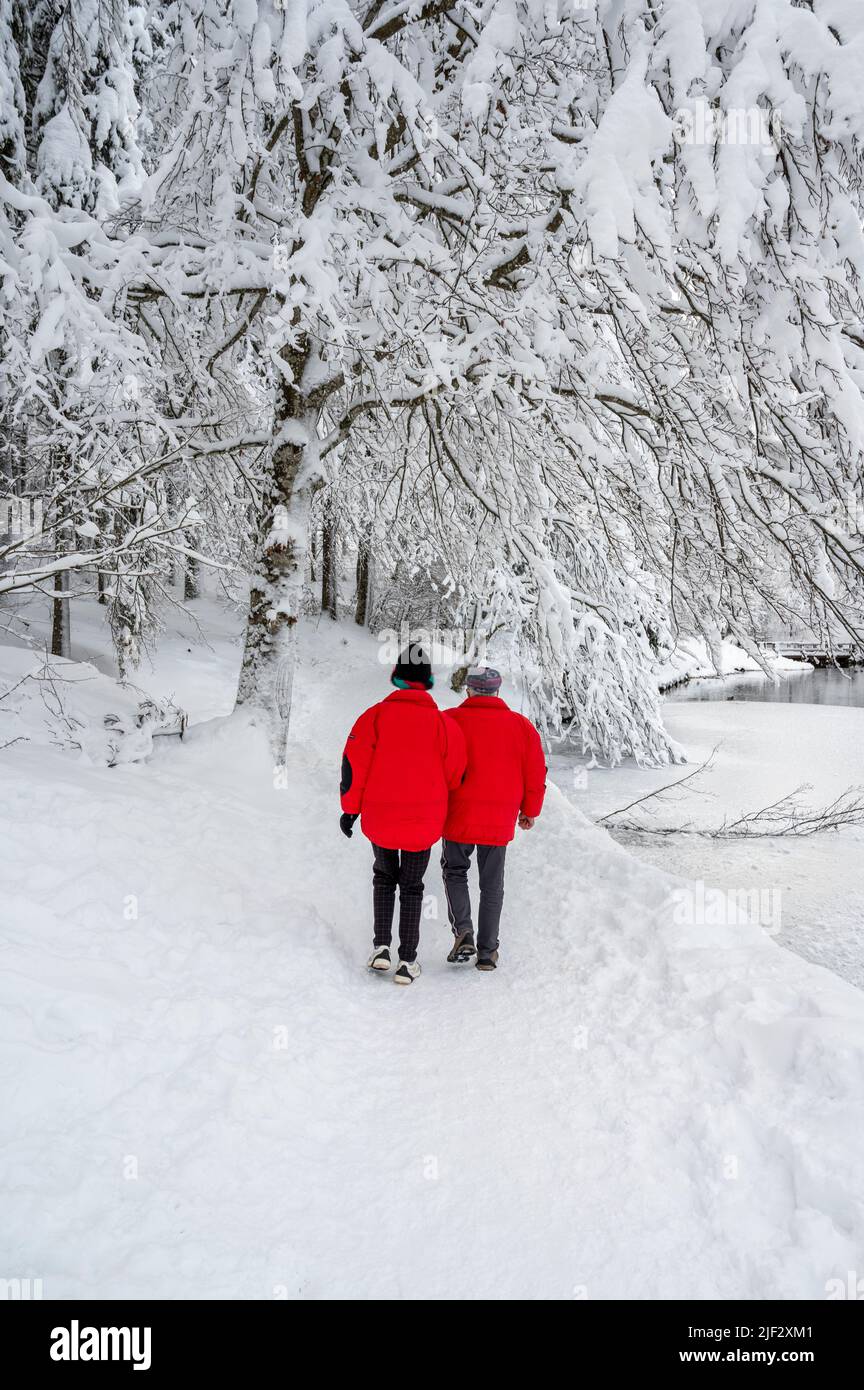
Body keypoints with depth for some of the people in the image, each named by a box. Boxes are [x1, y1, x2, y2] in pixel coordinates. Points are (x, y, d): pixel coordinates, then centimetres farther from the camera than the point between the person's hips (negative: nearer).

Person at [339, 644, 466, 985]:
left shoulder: (374, 716, -7)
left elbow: (353, 766, -7)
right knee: (411, 886, 13)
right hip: (424, 823, 0)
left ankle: (381, 947, 14)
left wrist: (350, 809, 4)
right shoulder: (445, 724, -7)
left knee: (384, 877, 23)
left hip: (379, 819, 1)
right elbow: (456, 777, -1)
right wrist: (441, 806, 20)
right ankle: (407, 961, 11)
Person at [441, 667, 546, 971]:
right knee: (492, 886, 13)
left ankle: (463, 933, -1)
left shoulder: (449, 720, -5)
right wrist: (530, 811, 17)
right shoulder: (521, 725, 3)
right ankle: (487, 953, 17)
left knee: (454, 873, 17)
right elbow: (535, 774, 5)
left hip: (458, 817, -2)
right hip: (501, 821, 2)